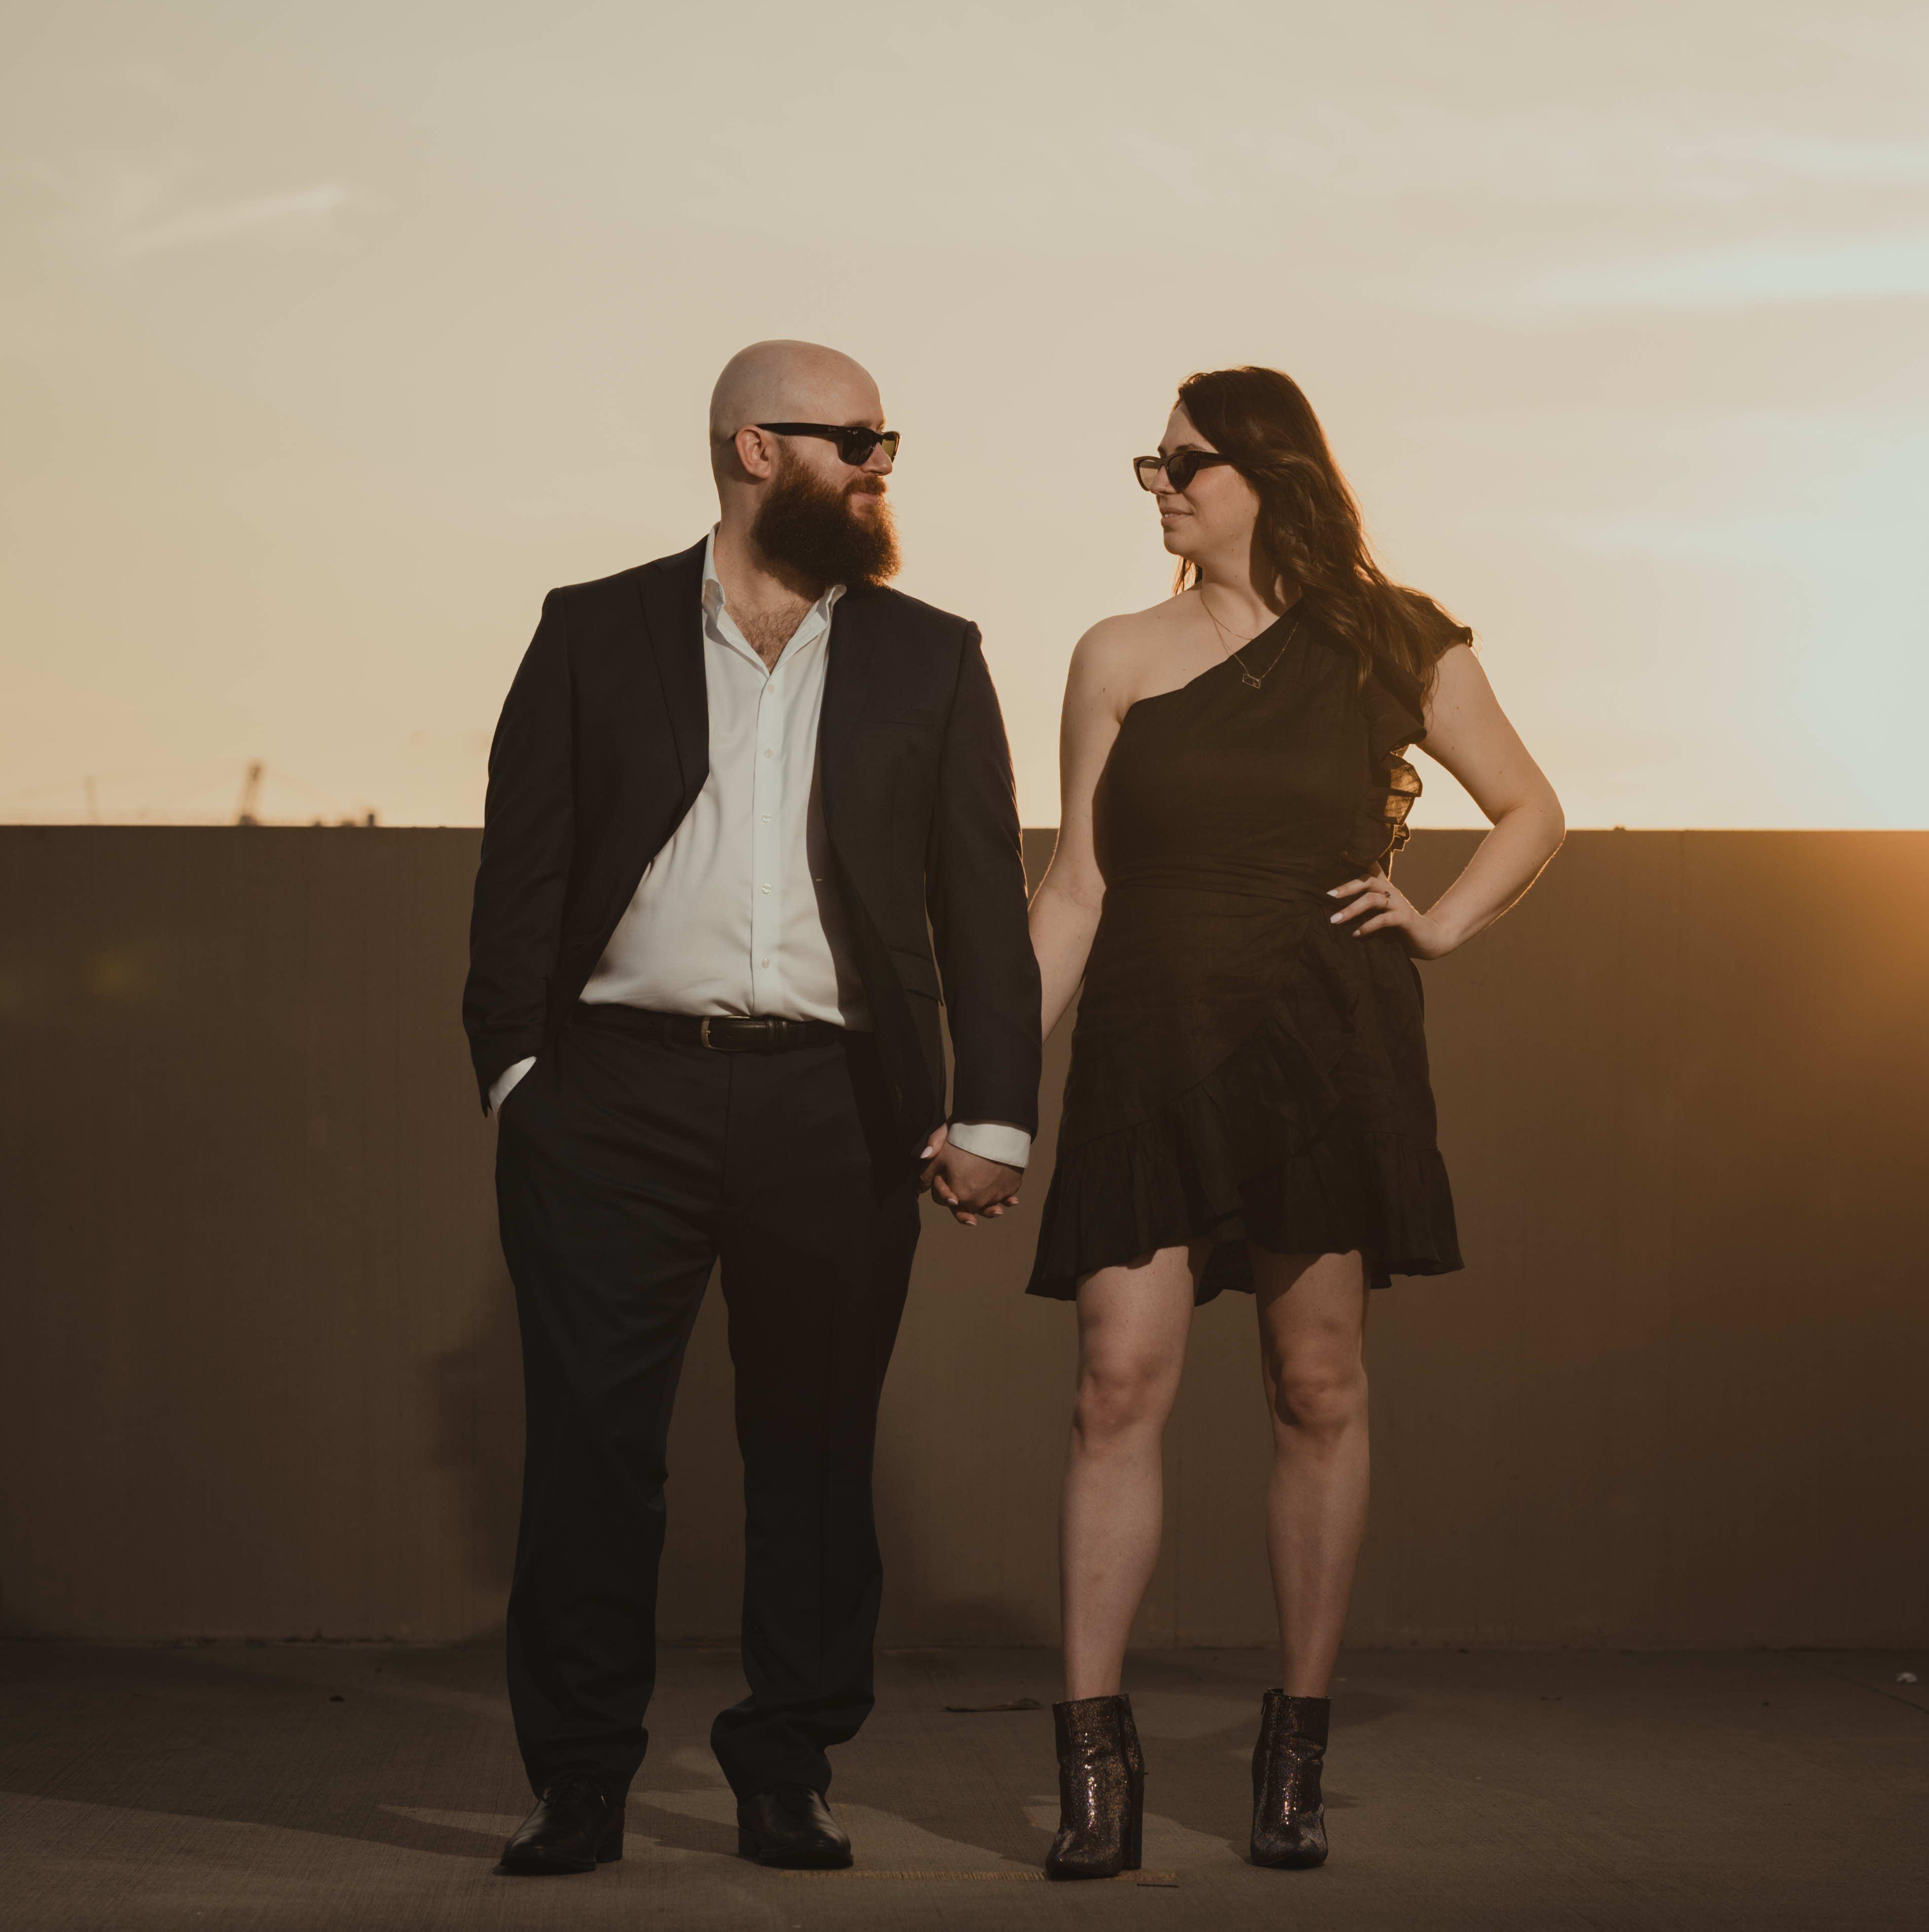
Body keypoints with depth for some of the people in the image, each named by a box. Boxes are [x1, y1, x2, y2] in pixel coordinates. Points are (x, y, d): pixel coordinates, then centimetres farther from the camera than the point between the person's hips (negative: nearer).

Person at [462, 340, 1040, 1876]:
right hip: (618, 1092, -1)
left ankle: (789, 1779, 16)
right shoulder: (595, 634, 10)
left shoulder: (929, 659, 13)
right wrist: (516, 1065, -5)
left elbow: (985, 903, 9)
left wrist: (992, 1112, 0)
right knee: (592, 1443, -1)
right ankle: (579, 1788, 9)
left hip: (835, 1108, 1)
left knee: (816, 1450, 5)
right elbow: (523, 866, 6)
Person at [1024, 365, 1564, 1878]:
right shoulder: (1120, 659, 8)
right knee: (1122, 1381, -9)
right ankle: (1095, 1753, -5)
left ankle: (1298, 1750, 11)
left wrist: (1440, 925, 3)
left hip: (1330, 1053, 0)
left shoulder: (1387, 647, 7)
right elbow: (1075, 889, 7)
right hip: (1154, 1056, 0)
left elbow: (1532, 812, 18)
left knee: (1318, 1386, 2)